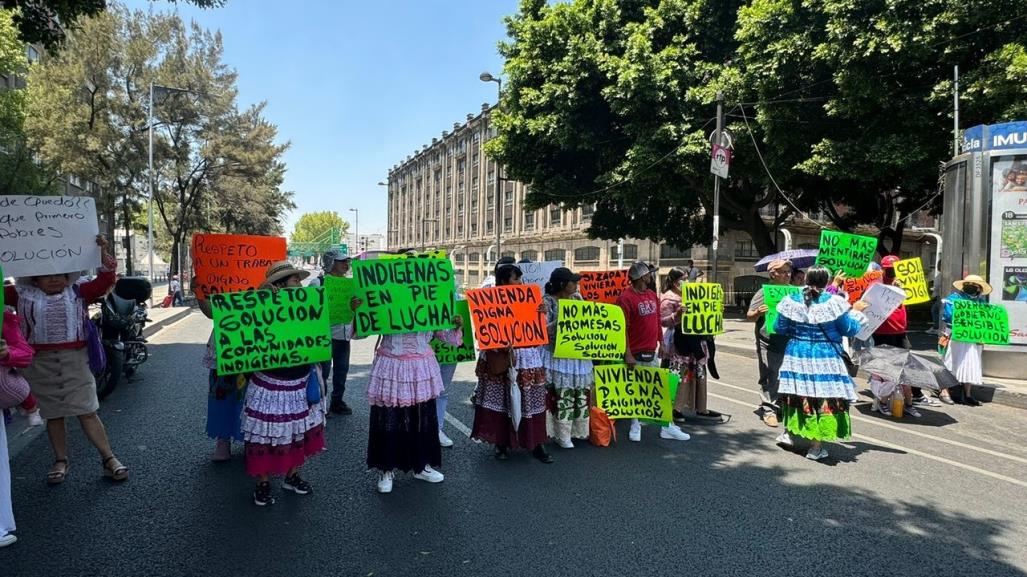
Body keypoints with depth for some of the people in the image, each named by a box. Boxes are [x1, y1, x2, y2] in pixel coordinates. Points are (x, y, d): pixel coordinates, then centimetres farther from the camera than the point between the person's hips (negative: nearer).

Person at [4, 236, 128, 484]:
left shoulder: (78, 292, 4)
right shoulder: (23, 295, 7)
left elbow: (105, 280, -3)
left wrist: (103, 253, -14)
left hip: (74, 359, -1)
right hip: (40, 363, 1)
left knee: (88, 412, 0)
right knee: (53, 415, 11)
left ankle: (109, 458, 4)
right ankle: (61, 461, 24)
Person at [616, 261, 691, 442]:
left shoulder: (653, 295, 11)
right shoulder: (626, 298, -13)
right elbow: (623, 328, -16)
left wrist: (661, 343, 15)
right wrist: (627, 353, -20)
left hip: (652, 352, 7)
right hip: (636, 354, -7)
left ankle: (667, 426, 18)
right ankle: (635, 425, 19)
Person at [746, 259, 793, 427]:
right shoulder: (764, 292, -2)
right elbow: (749, 316, -4)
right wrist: (759, 312, -25)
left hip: (789, 342, 5)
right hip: (768, 344, -4)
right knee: (769, 378, 0)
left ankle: (783, 407, 26)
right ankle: (768, 410, 7)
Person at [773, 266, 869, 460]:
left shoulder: (791, 301, -4)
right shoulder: (834, 302, -11)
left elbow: (780, 328, 4)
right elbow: (849, 329, -1)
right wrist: (856, 311, 14)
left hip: (798, 355, 3)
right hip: (826, 359, -3)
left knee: (798, 394, 18)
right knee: (825, 397, 4)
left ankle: (788, 432, 29)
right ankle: (816, 447, 8)